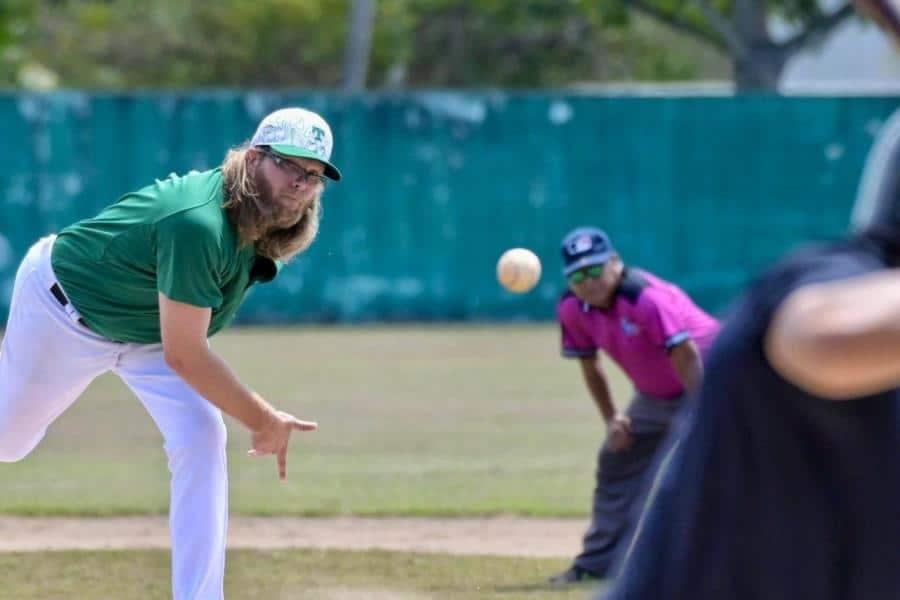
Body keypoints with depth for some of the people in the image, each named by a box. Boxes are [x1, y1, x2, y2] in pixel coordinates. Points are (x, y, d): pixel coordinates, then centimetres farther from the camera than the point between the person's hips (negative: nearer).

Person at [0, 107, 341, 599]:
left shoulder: (260, 220, -15)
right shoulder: (199, 223, -41)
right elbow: (183, 356, -35)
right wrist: (264, 421, -28)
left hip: (149, 327, 7)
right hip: (64, 311, -7)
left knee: (201, 438, -14)